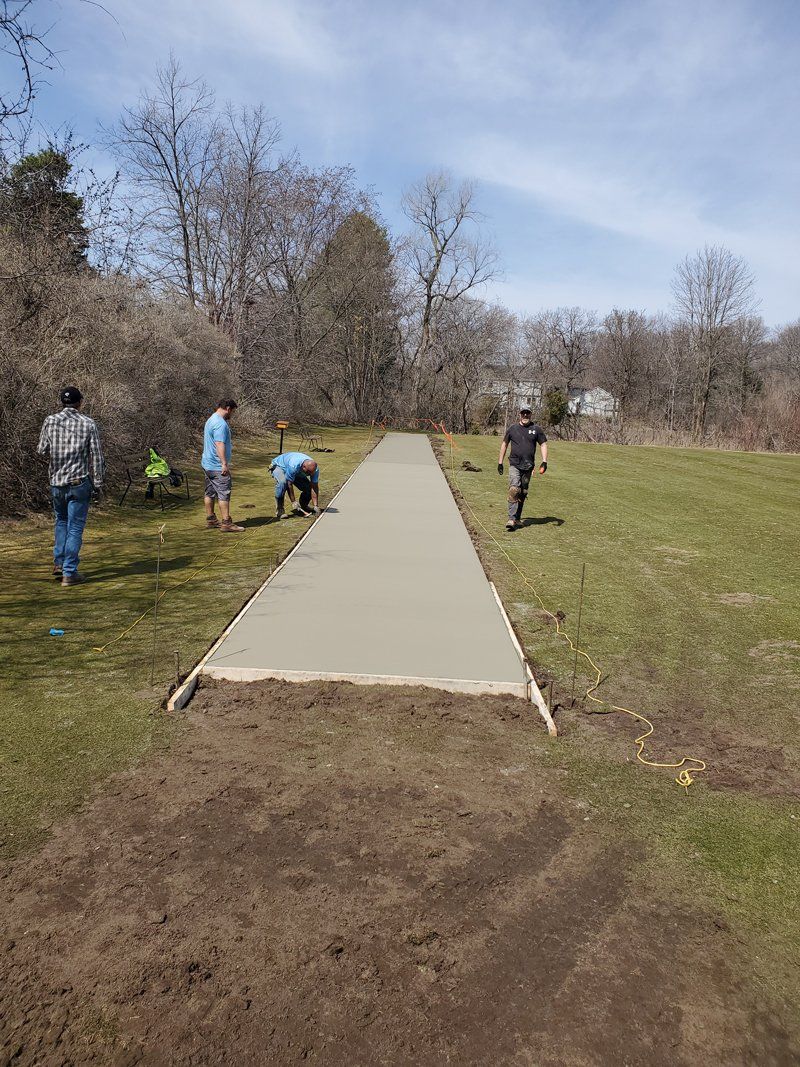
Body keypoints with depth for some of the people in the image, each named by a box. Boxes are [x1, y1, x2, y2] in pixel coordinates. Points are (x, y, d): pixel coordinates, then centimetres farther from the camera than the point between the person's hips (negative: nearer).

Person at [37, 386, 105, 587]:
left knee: (61, 521, 24)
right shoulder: (88, 424, -5)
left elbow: (42, 451, 2)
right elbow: (96, 456, -5)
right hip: (79, 482, -2)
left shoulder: (50, 421, -1)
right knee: (75, 527, 2)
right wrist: (98, 483, 1)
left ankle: (59, 563, 21)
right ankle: (69, 573, 3)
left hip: (56, 482, 3)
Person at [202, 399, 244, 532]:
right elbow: (220, 444, -26)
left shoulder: (211, 420, 15)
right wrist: (224, 463, -26)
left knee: (210, 493, 14)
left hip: (207, 464, 11)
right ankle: (226, 523, -6)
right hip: (218, 466, -11)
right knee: (224, 494, -7)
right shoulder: (221, 424, -19)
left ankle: (211, 520, 21)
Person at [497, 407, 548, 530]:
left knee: (523, 493, 8)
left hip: (528, 466, 2)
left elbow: (543, 444, 9)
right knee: (514, 490, -17)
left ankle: (517, 518, 20)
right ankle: (512, 519, -21)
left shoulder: (536, 429, 6)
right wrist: (500, 462, 14)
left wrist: (544, 461, -3)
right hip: (514, 464, -2)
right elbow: (504, 444, 15)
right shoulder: (512, 429, 6)